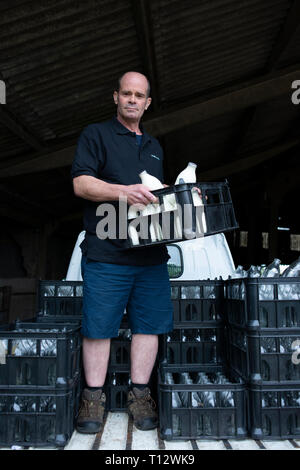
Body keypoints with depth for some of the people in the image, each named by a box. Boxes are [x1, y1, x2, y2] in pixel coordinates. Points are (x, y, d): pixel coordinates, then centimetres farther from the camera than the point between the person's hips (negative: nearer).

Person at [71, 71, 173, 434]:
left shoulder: (154, 146, 24)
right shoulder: (96, 135, 7)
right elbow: (81, 183, -6)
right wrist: (123, 191, -20)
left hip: (151, 251, 5)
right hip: (106, 251, -5)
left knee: (149, 323, 5)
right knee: (98, 326, 0)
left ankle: (138, 394, 19)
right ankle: (93, 399, 16)